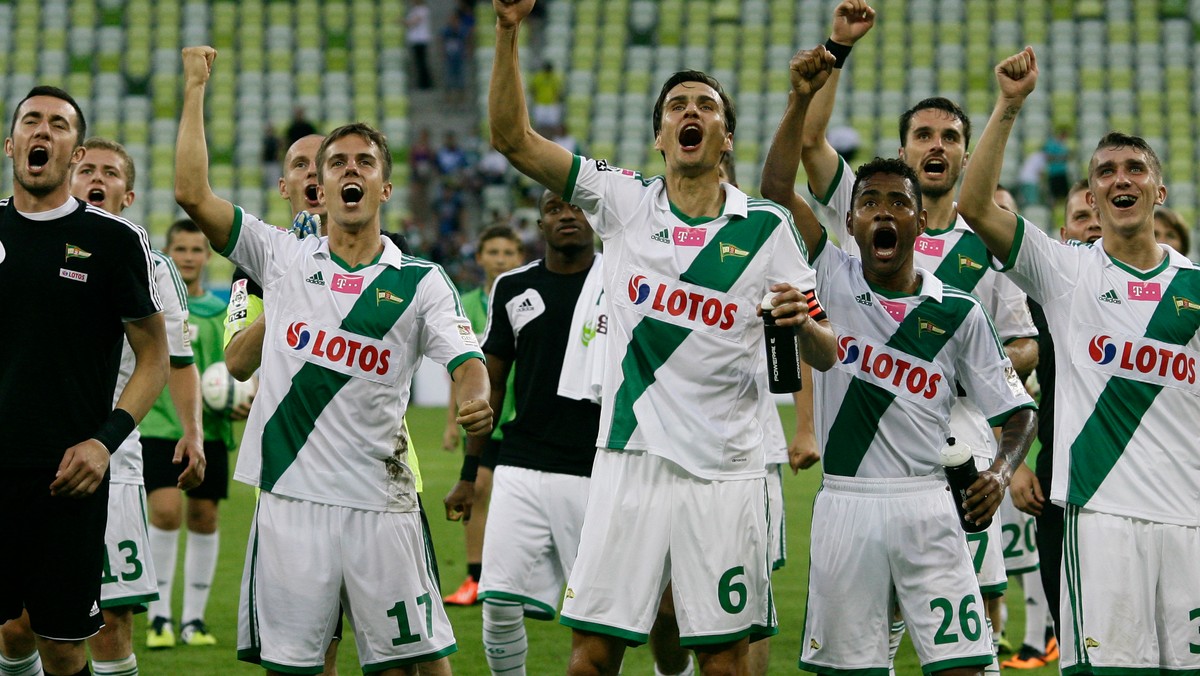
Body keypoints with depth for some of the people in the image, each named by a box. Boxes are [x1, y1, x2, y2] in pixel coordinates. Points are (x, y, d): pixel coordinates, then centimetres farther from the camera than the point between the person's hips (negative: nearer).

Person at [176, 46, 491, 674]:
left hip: (381, 504, 0)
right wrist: (195, 88, 4)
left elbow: (465, 362, -4)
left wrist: (476, 400, -28)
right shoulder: (282, 258, 8)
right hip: (290, 497, 1)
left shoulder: (420, 281, 6)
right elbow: (192, 193, 1)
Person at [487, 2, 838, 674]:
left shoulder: (766, 228, 3)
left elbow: (825, 355, 4)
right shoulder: (624, 201, 6)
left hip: (725, 471, -1)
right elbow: (513, 136, 2)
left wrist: (803, 322, -18)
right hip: (630, 461, 1)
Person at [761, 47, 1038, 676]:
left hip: (927, 502, -1)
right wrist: (802, 100, -14)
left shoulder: (958, 311, 6)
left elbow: (1016, 413, 11)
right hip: (844, 502, 1)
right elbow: (777, 189, -5)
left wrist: (1000, 471, -9)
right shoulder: (832, 281, 6)